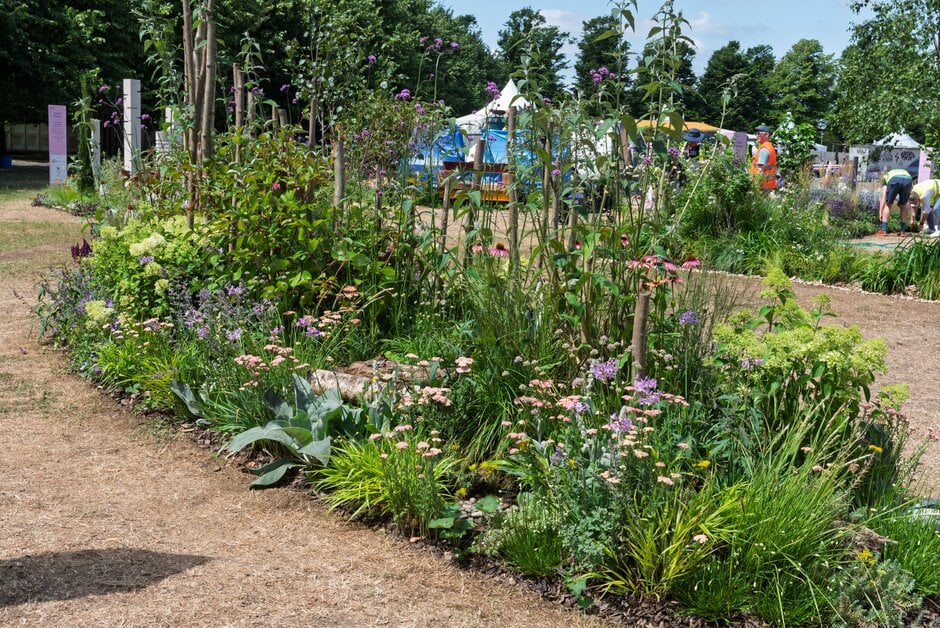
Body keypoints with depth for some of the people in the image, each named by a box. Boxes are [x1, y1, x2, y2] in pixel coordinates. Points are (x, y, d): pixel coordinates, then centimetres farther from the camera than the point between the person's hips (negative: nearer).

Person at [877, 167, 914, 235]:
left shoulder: (886, 176, 39)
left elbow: (883, 197, 26)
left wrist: (880, 212, 28)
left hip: (894, 180, -2)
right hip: (908, 180, 2)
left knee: (888, 204, 16)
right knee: (903, 205, 22)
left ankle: (884, 230, 13)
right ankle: (903, 231, 21)